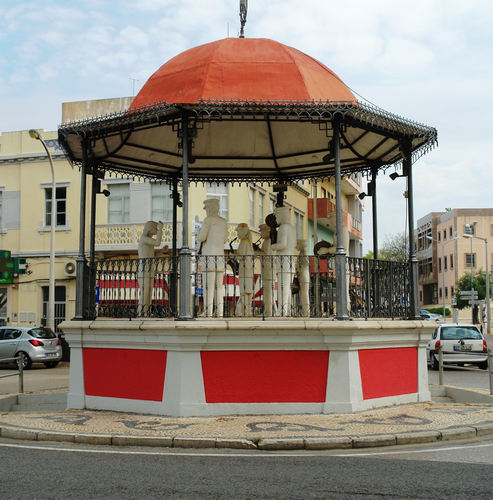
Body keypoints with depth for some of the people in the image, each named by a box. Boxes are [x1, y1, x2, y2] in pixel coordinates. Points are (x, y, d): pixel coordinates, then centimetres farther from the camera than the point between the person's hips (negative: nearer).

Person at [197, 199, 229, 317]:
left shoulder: (208, 220, -3)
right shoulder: (224, 221, 14)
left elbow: (201, 238, -8)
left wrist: (199, 231, 13)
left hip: (209, 255, -5)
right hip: (220, 254, 5)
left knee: (209, 284, -7)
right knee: (219, 286, 7)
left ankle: (208, 312, -11)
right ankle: (220, 312, 3)